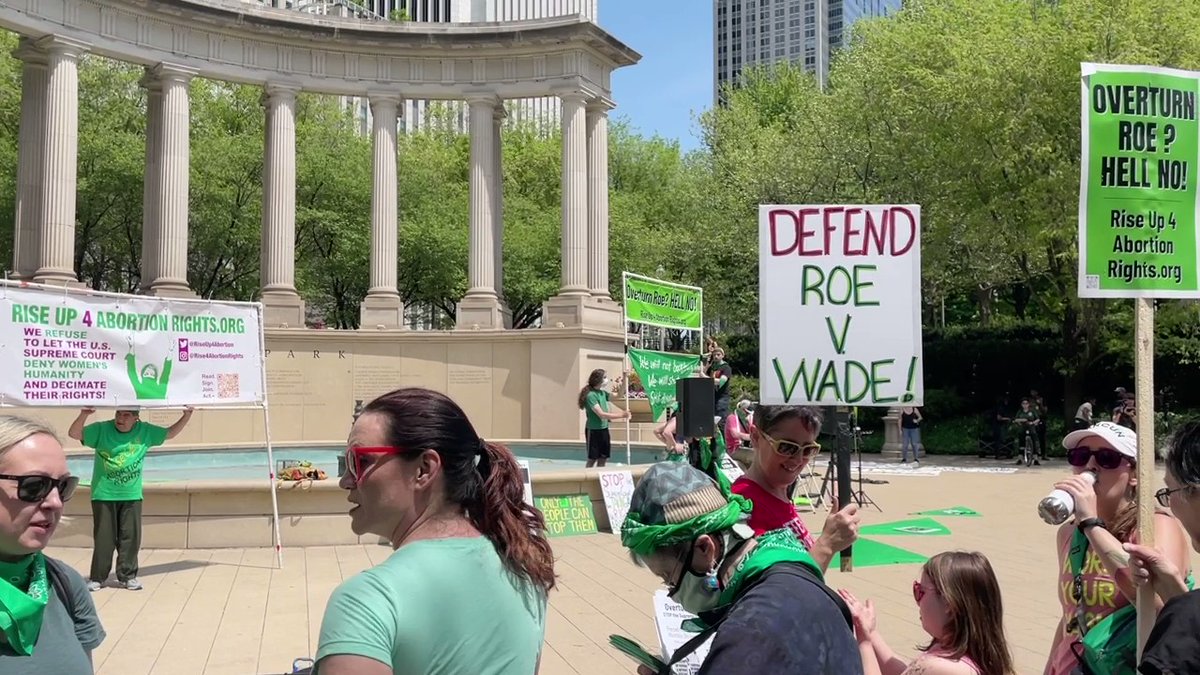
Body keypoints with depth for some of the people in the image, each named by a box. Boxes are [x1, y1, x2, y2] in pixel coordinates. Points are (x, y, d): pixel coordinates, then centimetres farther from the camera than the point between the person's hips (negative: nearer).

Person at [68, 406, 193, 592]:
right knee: (104, 538, 1)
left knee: (131, 536, 3)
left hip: (132, 495, 2)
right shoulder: (102, 429, -6)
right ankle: (97, 577, 13)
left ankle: (127, 576, 15)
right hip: (104, 494, -2)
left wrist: (186, 416, 1)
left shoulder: (145, 431, 2)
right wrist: (84, 415, -31)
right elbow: (73, 434, -13)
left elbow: (170, 433, 14)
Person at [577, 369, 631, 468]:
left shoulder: (603, 393, 5)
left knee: (603, 458, 9)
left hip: (604, 429, 7)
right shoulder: (591, 395, -20)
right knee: (592, 459, 1)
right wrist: (621, 415, -26)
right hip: (593, 430, -7)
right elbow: (601, 414, -25)